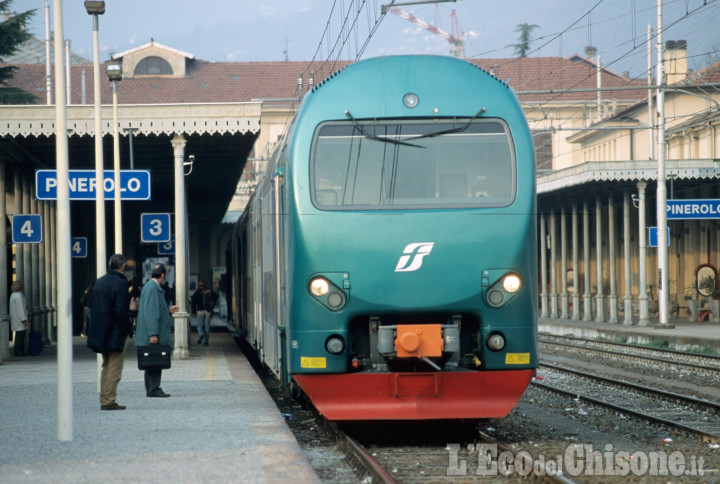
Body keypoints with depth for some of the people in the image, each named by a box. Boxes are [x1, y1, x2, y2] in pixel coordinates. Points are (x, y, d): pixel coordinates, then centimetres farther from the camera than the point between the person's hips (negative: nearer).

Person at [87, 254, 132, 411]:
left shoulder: (99, 282, 10)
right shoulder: (120, 283, -15)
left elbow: (93, 306, 13)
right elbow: (121, 310, -20)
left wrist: (96, 331, 17)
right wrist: (125, 330, -10)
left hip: (101, 333, 8)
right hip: (115, 333, -8)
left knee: (106, 367, 15)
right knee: (114, 368, -4)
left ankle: (104, 400, 16)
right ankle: (109, 401, -6)